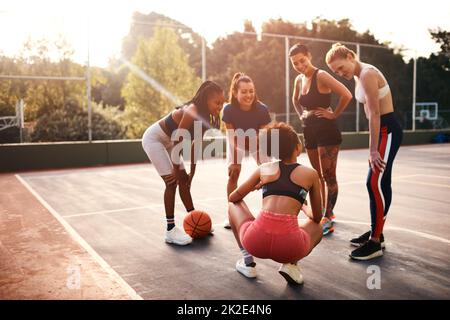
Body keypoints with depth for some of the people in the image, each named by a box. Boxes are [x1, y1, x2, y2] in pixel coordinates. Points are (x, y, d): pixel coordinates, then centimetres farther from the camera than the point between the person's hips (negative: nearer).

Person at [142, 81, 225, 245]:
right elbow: (178, 141, -28)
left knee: (184, 180, 9)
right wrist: (176, 169, -20)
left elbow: (195, 145, 2)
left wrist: (192, 172, 3)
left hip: (167, 142, 9)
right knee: (172, 181, -14)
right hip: (153, 139, -9)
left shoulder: (204, 116, -5)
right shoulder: (192, 112, -31)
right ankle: (170, 231, -8)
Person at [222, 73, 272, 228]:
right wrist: (235, 162, -22)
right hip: (237, 142, 0)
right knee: (233, 174, -7)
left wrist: (260, 161, -25)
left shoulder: (262, 109, -34)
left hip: (256, 141, 1)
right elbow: (233, 138, -25)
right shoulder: (229, 110, -34)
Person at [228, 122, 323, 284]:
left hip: (256, 241, 1)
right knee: (317, 228, 34)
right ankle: (291, 264, 10)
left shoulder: (264, 169, 15)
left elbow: (233, 198, 25)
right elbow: (317, 217, 22)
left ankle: (247, 260, 20)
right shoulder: (311, 174, 13)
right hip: (289, 245, 0)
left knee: (233, 205, 31)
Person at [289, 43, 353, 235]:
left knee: (329, 176, -4)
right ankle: (325, 212, 30)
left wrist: (334, 114, -15)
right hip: (310, 131, 8)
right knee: (318, 176, 16)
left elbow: (346, 95, -25)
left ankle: (328, 219, 2)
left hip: (327, 130, -8)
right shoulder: (299, 80, 9)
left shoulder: (321, 76, -14)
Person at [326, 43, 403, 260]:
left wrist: (372, 150, -19)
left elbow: (375, 114, -20)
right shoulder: (359, 76, 13)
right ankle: (376, 233, 24)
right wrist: (373, 147, 15)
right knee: (377, 183, 13)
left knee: (376, 184, -10)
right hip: (381, 131, 10)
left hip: (388, 131, -10)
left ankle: (375, 243, -4)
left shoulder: (367, 74, -17)